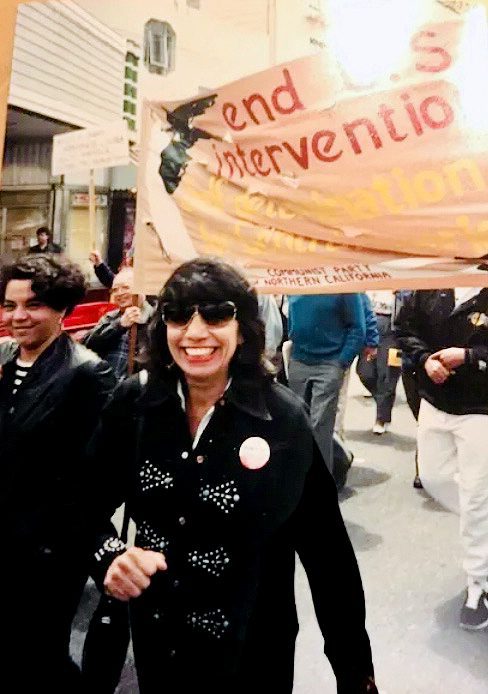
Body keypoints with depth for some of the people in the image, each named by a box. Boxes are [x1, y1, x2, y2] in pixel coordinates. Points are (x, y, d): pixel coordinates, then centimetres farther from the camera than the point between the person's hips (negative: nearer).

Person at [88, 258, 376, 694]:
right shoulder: (133, 403, -11)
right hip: (153, 638, 3)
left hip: (250, 650, -2)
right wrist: (108, 554, -21)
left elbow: (328, 551, -13)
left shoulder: (284, 420, -18)